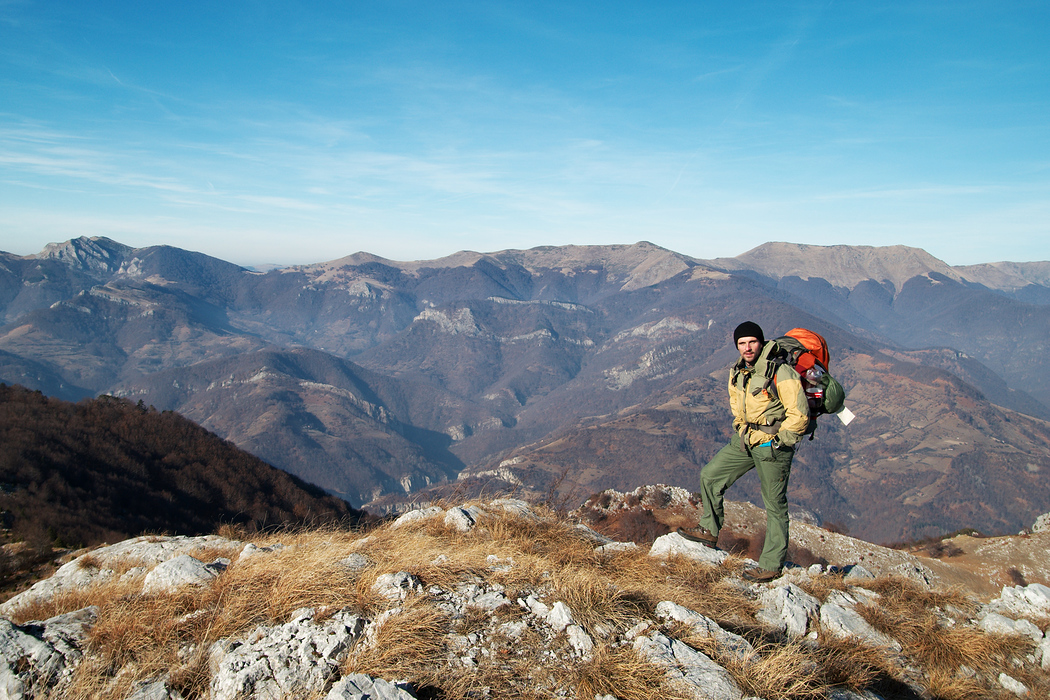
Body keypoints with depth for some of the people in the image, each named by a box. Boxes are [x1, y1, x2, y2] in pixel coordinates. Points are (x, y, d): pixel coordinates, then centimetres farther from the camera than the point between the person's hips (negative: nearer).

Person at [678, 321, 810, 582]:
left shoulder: (781, 373, -20)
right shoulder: (737, 372, 3)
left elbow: (799, 414, -19)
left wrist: (777, 443, -12)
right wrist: (741, 431, 11)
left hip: (773, 446, -8)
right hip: (745, 440, 8)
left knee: (774, 505, 2)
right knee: (710, 475, 10)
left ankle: (772, 566, 12)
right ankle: (709, 530, 26)